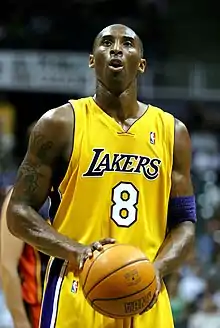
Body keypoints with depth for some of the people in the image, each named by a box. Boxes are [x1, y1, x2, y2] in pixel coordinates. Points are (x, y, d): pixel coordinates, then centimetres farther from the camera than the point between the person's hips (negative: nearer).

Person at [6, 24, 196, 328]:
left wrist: (158, 268, -9)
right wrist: (76, 251, -18)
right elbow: (19, 212, -1)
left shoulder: (171, 131, 10)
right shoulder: (61, 124, 0)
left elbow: (184, 223, 12)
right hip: (77, 295, -3)